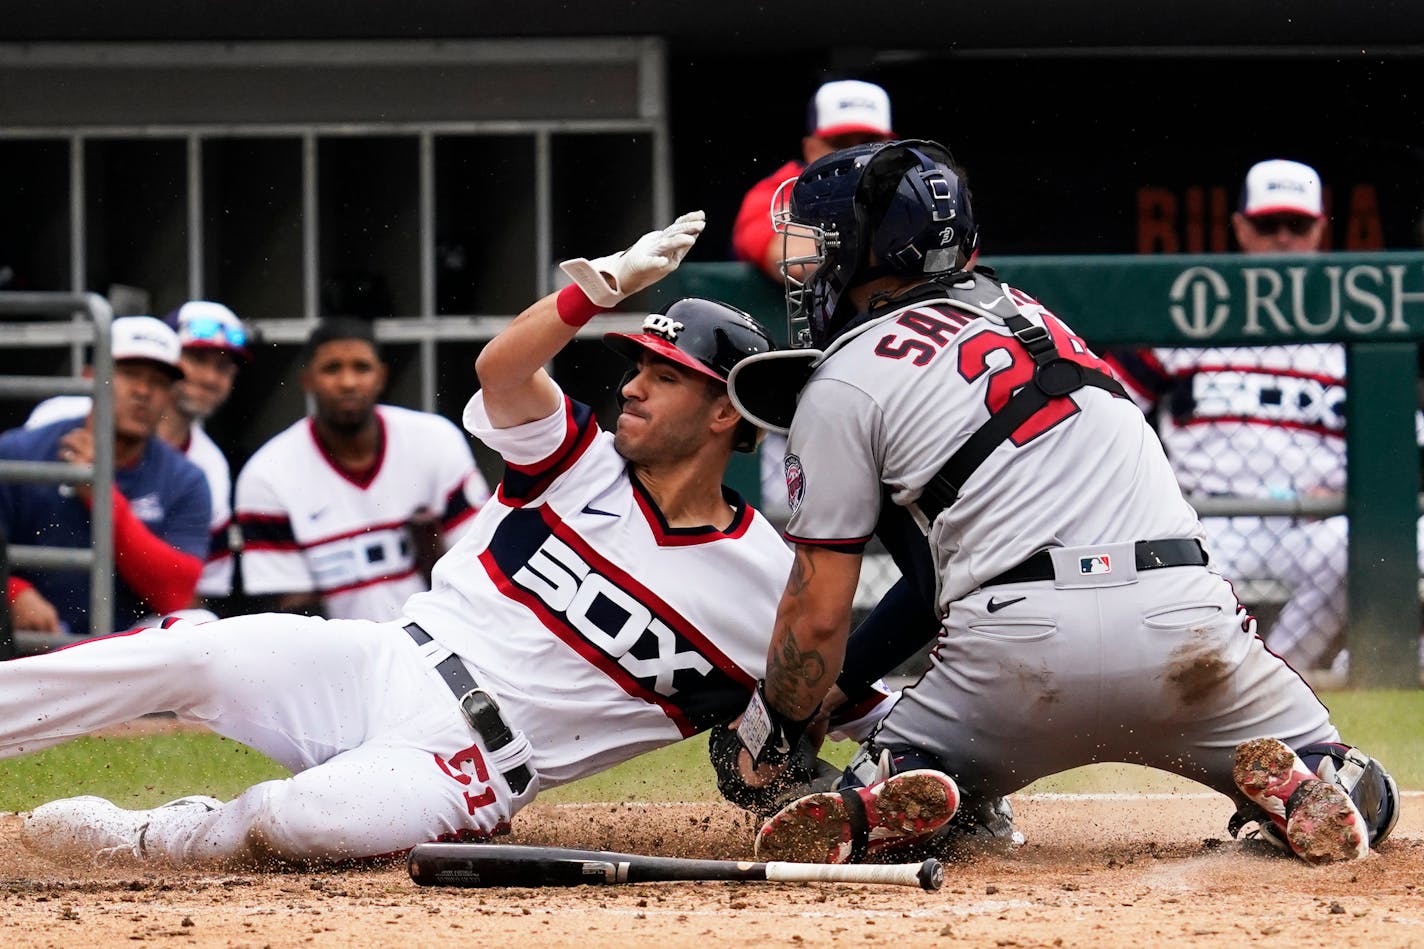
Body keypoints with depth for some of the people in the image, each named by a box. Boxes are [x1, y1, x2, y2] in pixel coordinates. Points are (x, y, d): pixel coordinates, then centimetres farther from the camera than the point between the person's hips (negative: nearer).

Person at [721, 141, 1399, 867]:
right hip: (1182, 613, 4)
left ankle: (870, 814, -15)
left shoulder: (841, 388, 6)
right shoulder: (1022, 310, 26)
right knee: (1358, 800, 18)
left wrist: (770, 732, 21)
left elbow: (819, 613, 7)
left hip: (1020, 640, -4)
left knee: (894, 773, 21)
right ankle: (1288, 787, -17)